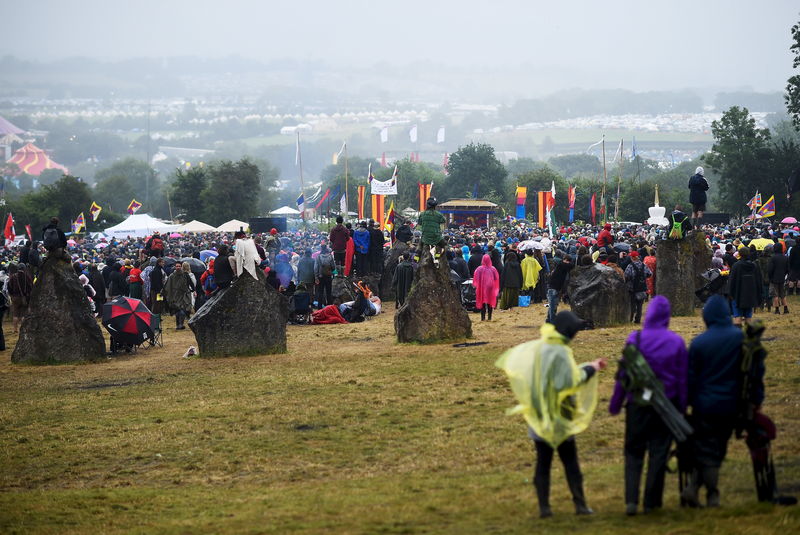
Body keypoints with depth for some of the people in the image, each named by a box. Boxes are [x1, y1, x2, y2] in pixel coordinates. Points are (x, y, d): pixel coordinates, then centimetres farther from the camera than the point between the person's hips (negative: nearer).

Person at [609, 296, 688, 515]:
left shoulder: (635, 339, -8)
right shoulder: (676, 342, -3)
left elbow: (623, 374, -4)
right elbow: (683, 379, 2)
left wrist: (616, 403, 4)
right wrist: (682, 407, 11)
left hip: (638, 403, -1)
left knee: (634, 452, 7)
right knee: (659, 452, 9)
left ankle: (631, 500, -8)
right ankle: (651, 501, 10)